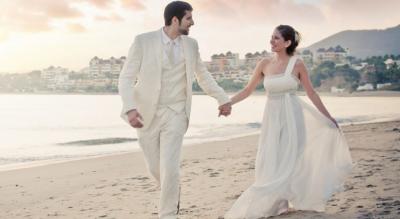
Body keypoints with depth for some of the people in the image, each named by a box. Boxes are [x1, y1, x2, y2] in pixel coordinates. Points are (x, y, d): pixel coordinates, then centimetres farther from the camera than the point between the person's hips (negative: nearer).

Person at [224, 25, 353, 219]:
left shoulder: (297, 64, -7)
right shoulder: (265, 64, 3)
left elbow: (311, 93, 1)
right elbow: (248, 90, 8)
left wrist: (328, 117, 4)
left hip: (291, 117, -4)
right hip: (272, 117, 4)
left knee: (287, 161, 0)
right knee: (270, 163, 5)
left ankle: (280, 203, 12)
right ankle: (278, 202, 19)